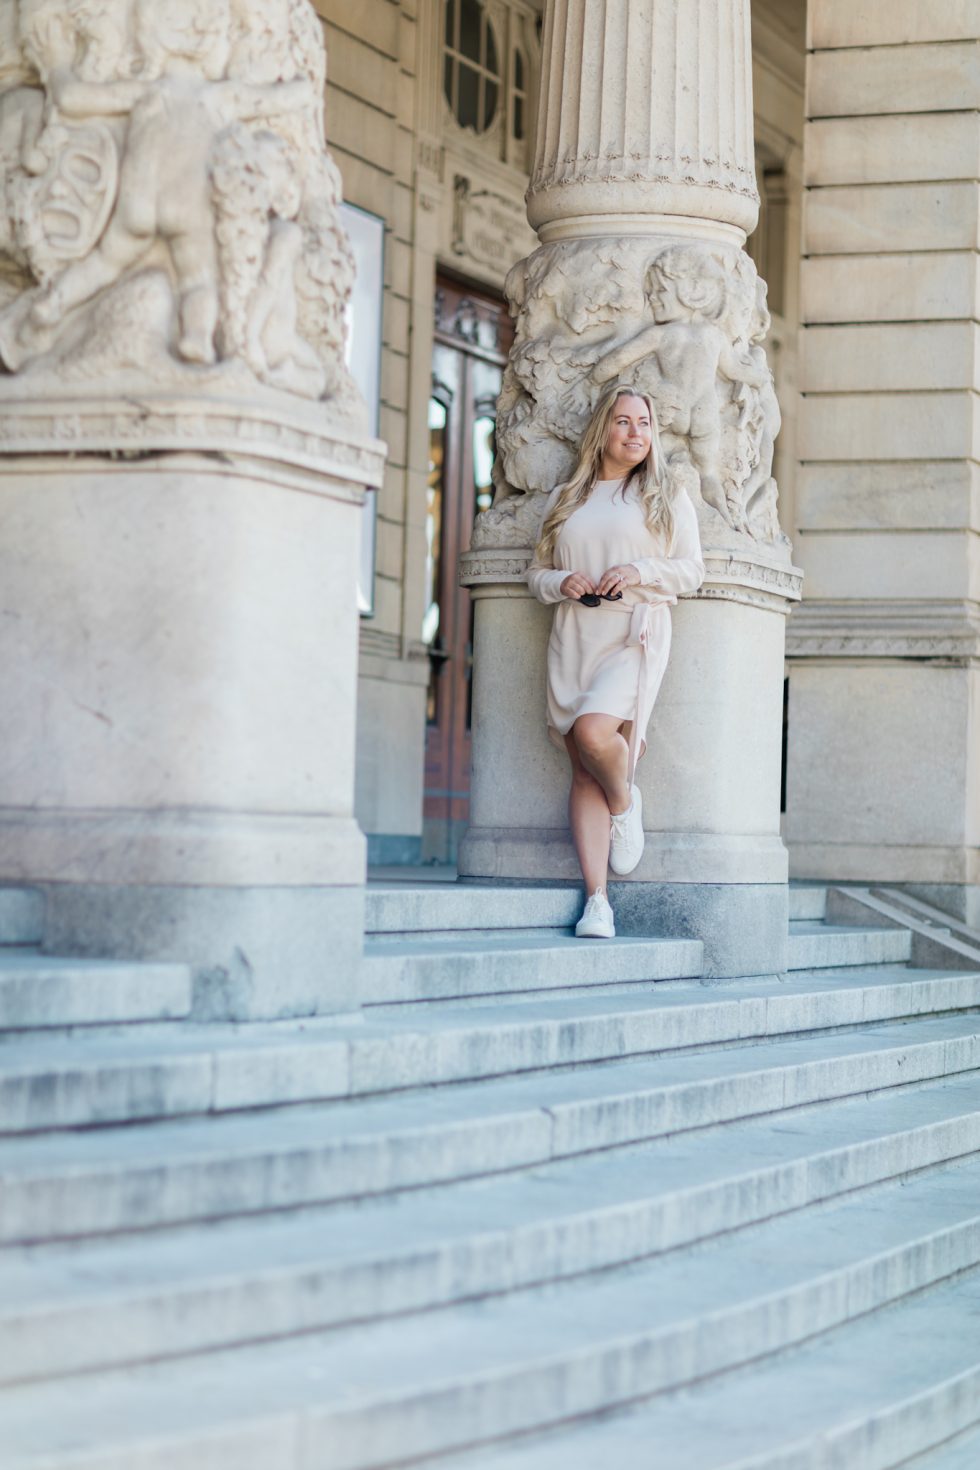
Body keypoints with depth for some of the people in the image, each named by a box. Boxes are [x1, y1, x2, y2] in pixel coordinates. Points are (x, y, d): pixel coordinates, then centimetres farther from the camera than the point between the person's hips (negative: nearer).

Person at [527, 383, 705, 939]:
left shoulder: (667, 492, 9)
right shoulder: (566, 498, 17)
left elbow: (692, 570, 4)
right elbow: (537, 571, 18)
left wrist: (637, 572, -12)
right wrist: (561, 582, -4)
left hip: (635, 636, -3)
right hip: (573, 640, 3)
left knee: (593, 731, -29)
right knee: (584, 770, -3)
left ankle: (625, 802, 5)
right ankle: (597, 901, -6)